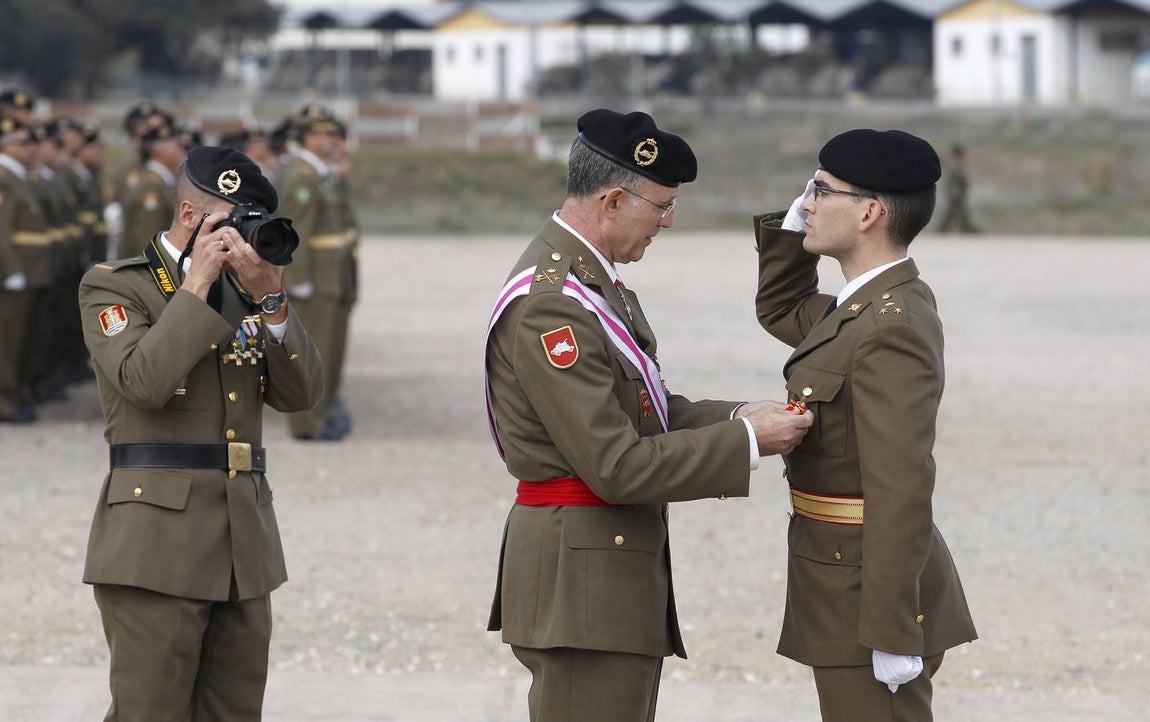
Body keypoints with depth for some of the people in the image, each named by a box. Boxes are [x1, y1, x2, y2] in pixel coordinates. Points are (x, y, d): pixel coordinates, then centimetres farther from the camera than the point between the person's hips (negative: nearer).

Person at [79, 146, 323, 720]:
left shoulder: (241, 288, 16)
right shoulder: (113, 285, 0)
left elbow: (300, 393, 6)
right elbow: (145, 381, -19)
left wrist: (269, 298, -6)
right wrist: (197, 285, -12)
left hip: (244, 544, 6)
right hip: (158, 541, -6)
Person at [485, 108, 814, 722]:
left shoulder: (590, 277, 12)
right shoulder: (550, 302, -21)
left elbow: (635, 415, 18)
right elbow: (617, 466, -23)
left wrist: (734, 418, 2)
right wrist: (746, 441, -17)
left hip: (617, 566, 10)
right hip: (583, 574, -10)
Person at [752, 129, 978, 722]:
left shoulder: (893, 329, -21)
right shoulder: (875, 305, 9)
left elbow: (901, 491, -25)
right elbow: (781, 311, 29)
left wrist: (892, 636, -26)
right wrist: (793, 225, 12)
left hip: (873, 598, -10)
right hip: (852, 581, 10)